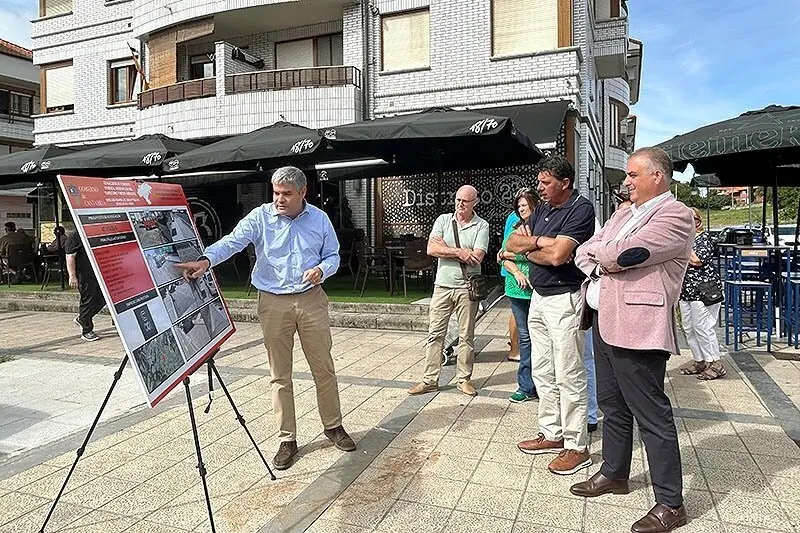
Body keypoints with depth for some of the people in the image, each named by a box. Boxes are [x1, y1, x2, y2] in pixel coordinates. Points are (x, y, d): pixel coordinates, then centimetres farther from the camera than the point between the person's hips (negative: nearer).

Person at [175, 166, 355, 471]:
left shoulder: (320, 219, 3)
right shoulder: (260, 217, -4)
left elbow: (333, 256, 11)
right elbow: (233, 241, -19)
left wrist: (322, 269, -12)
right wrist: (206, 260, -38)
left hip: (311, 300, 2)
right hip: (273, 303, -1)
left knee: (324, 368, 10)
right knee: (280, 376, 6)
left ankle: (333, 426, 29)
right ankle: (287, 440, 20)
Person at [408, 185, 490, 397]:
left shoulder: (482, 226, -1)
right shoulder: (443, 220, 6)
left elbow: (476, 257, -14)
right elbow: (431, 249, -6)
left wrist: (446, 248, -9)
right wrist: (459, 252, -13)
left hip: (467, 287, -2)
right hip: (442, 285, 2)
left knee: (466, 336, 8)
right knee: (435, 334, 4)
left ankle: (464, 378, 20)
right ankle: (430, 380, 12)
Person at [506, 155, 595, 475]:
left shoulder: (580, 209, -13)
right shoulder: (542, 209, 12)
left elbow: (557, 255, -24)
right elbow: (511, 244, 8)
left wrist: (528, 250, -5)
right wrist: (538, 241, -11)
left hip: (564, 299, -9)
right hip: (538, 297, 9)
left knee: (569, 376, -1)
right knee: (543, 372, 15)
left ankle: (577, 447, 11)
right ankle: (552, 434, 28)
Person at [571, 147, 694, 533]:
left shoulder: (675, 215, -10)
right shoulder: (625, 213, 18)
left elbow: (623, 254, -21)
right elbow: (584, 253, 15)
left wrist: (596, 251, -1)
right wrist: (600, 265, -7)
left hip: (636, 328, -9)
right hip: (604, 323, 9)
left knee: (652, 415, 0)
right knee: (612, 406, 20)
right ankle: (614, 473, 37)